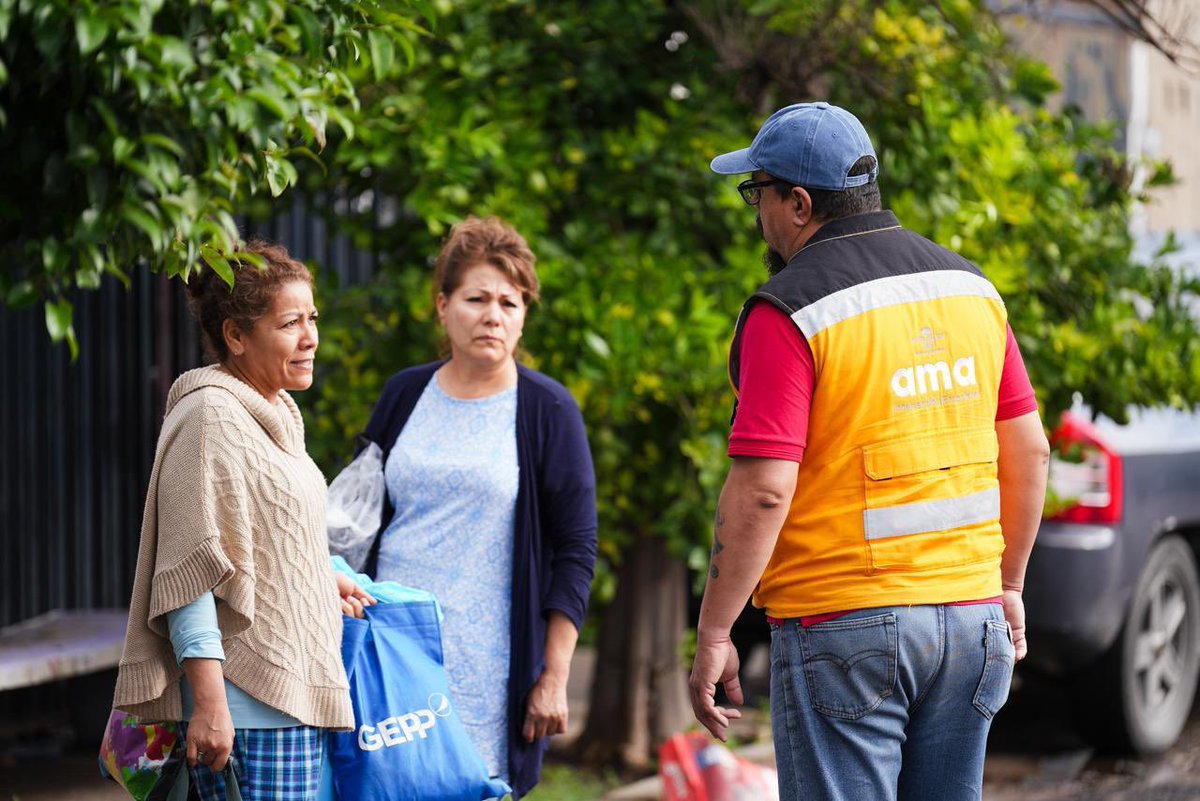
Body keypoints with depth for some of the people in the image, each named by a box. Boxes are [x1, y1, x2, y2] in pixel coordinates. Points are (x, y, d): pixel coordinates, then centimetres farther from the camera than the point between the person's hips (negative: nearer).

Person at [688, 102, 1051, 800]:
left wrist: (713, 634, -11)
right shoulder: (970, 286, 8)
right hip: (971, 613, 6)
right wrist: (1008, 584, 22)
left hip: (843, 624, -6)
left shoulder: (788, 313, -12)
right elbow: (1029, 452, 11)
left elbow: (763, 490, -18)